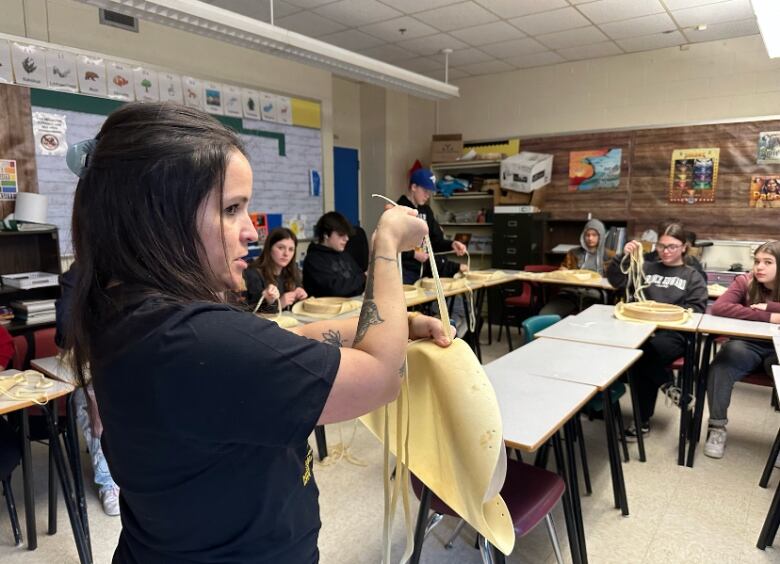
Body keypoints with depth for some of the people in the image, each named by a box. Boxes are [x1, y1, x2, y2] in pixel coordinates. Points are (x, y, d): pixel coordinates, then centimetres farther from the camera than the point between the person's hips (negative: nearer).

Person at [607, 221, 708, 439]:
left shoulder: (693, 277, 14)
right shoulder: (646, 268, 21)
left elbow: (696, 309, 4)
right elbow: (615, 280, 12)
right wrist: (624, 256, -3)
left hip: (674, 333, -2)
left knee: (645, 355, -35)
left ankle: (642, 420, -15)